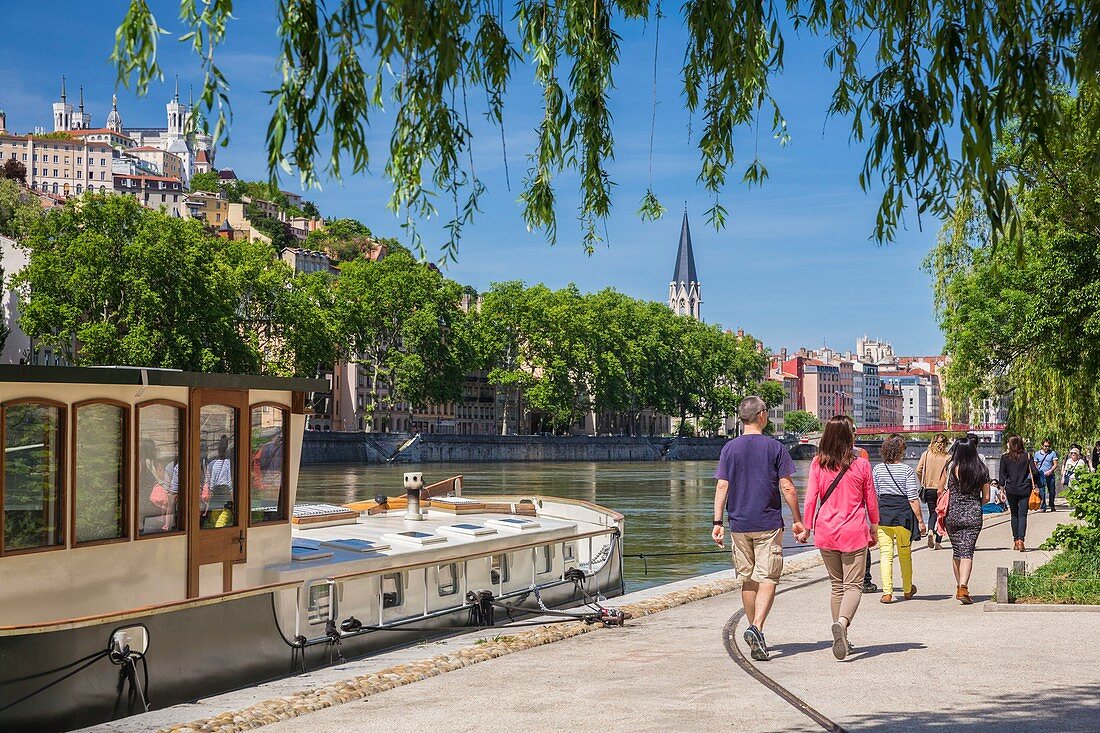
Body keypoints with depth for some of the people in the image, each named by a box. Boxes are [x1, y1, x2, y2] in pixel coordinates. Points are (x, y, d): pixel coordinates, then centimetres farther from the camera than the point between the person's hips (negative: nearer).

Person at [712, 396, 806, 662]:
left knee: (747, 579, 13)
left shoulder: (730, 448, 3)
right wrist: (798, 521, 4)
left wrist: (717, 522, 3)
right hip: (769, 524, -3)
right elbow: (787, 488, -5)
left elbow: (722, 487, -1)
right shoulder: (774, 447, -4)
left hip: (739, 525, 3)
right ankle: (756, 628, -21)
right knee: (767, 579, -2)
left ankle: (754, 632, 22)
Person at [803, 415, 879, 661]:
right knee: (853, 585, 0)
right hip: (854, 532, -3)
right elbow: (871, 500, 3)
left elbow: (810, 498, -2)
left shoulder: (818, 464, -3)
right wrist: (874, 527, 17)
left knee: (837, 586, 15)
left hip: (826, 533, 3)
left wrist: (807, 527, 7)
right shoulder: (861, 465, -6)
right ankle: (841, 623, -28)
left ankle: (842, 639, 18)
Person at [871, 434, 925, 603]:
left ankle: (887, 592, -8)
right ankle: (907, 590, 32)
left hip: (882, 513, 1)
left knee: (885, 554, 3)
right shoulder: (907, 470, -8)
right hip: (903, 513, -1)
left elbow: (873, 496, 5)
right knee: (905, 554, 15)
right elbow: (913, 499, -8)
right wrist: (920, 520, -2)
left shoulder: (878, 469, 1)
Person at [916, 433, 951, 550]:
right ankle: (938, 542, 10)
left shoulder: (926, 454, -2)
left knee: (932, 512, 17)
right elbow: (949, 475, -11)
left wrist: (923, 483, 11)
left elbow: (918, 471, -3)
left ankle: (931, 531, -12)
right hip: (942, 490, -2)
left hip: (928, 488, 2)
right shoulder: (948, 457, -7)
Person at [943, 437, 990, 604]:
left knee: (957, 551, 13)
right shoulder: (982, 470, 2)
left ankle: (959, 587, 20)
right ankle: (963, 587, -18)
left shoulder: (951, 467, -4)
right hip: (974, 516, 0)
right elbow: (986, 497, 6)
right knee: (967, 552, -3)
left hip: (953, 514, 0)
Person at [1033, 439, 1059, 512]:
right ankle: (1043, 507, -3)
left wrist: (1050, 471, -12)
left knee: (1051, 491, 8)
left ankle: (1052, 506, 23)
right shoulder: (1037, 453, 8)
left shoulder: (1053, 453, 6)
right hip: (1041, 476, 0)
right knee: (1042, 492, -6)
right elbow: (1035, 465, 11)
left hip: (1050, 475, 0)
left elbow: (1055, 464, 4)